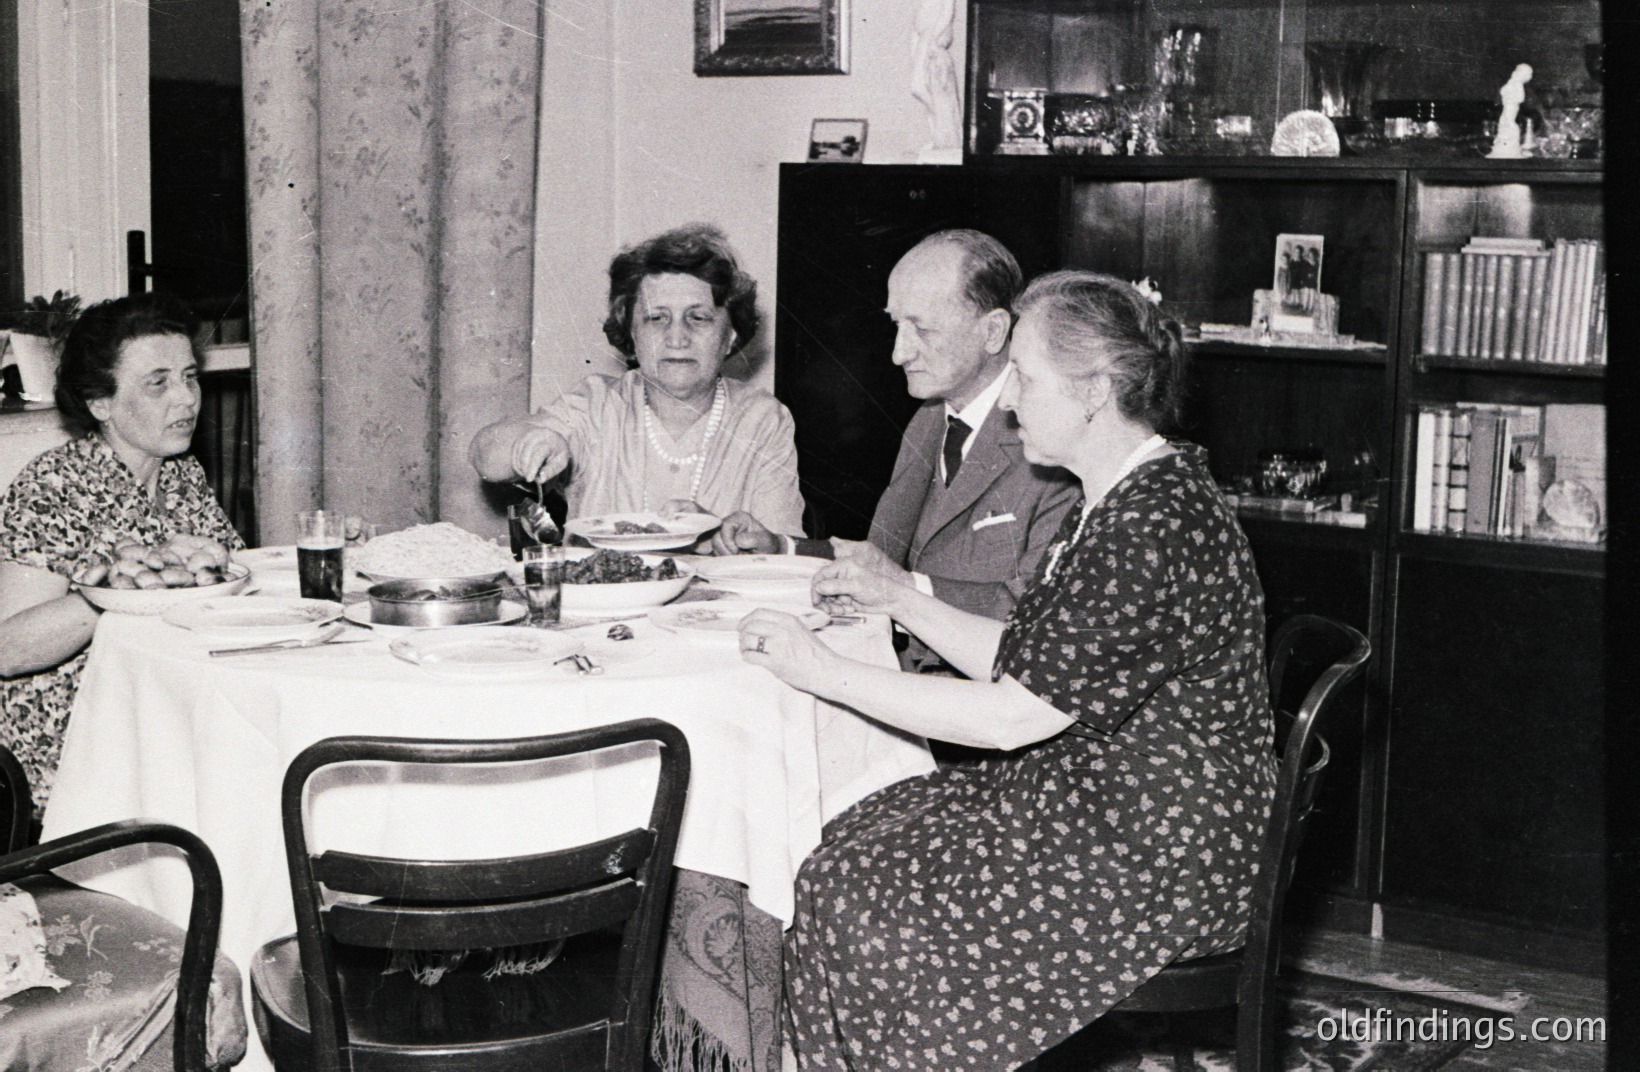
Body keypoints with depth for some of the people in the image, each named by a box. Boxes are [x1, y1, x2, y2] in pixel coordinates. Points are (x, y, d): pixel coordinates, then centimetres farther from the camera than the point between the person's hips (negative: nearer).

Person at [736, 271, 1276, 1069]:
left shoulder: (1158, 527, -23)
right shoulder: (1109, 502, 10)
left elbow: (1013, 718, -23)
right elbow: (1026, 667, 16)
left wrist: (824, 671, -17)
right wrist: (896, 600, 14)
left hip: (1153, 856, -10)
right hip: (1082, 801, 10)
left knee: (856, 899, -12)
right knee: (849, 844, -1)